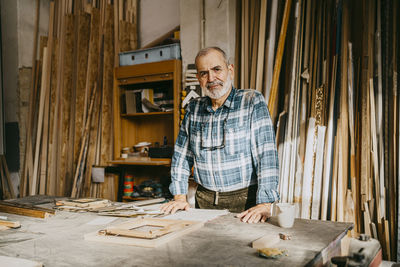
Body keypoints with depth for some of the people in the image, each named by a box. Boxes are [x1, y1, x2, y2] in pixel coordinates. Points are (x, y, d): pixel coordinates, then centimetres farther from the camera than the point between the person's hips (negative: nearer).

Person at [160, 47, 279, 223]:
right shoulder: (193, 108, 9)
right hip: (204, 200, 3)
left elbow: (267, 154, -13)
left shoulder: (252, 102, -5)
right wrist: (180, 197, 6)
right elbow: (181, 155, 15)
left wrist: (264, 204, -22)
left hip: (245, 200, -3)